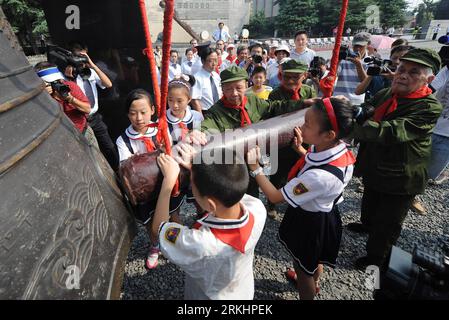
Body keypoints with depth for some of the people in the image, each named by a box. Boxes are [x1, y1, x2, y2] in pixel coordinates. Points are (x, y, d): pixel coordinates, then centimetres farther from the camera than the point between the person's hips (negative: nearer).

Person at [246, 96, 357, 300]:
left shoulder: (320, 176, -42)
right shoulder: (338, 149, -17)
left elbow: (275, 197, -29)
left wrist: (255, 168, -26)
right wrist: (301, 149, -3)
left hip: (309, 223, -8)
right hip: (322, 214, 8)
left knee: (303, 268, 22)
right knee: (314, 257, 36)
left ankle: (308, 293, 51)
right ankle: (313, 283, 66)